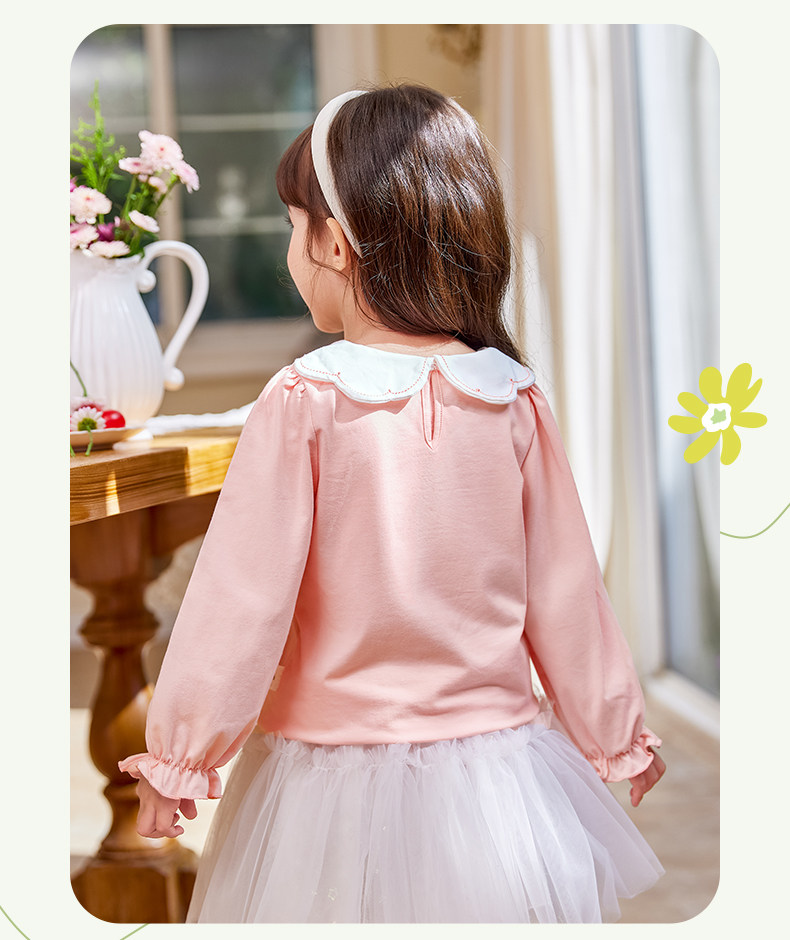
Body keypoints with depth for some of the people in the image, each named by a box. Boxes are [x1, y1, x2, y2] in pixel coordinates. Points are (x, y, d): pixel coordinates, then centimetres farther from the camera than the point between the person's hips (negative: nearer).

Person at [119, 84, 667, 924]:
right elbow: (564, 590, 2)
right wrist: (617, 735, 16)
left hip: (333, 769, -3)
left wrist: (175, 754, 0)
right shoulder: (513, 399, -5)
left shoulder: (303, 403, -15)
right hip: (491, 753, 3)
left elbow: (242, 596, -12)